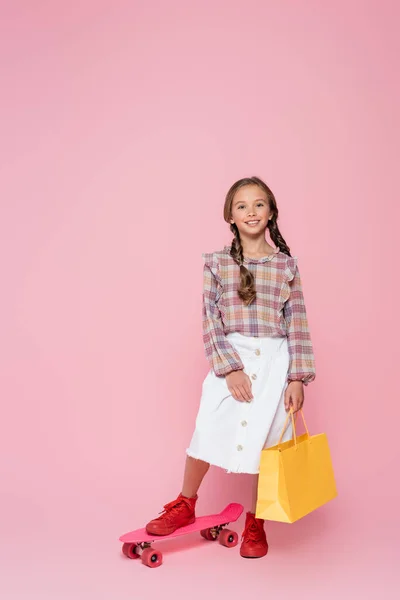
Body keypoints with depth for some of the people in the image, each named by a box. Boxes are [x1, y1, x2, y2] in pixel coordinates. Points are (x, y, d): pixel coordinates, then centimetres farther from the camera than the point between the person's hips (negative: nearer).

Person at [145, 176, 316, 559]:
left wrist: (298, 377, -4)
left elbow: (297, 324, 2)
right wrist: (231, 369, -12)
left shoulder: (286, 265, 4)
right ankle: (185, 505, 26)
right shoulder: (217, 263, 2)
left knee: (266, 442, 6)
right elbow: (211, 322, -3)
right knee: (207, 433, -2)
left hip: (274, 362, 1)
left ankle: (255, 524, 27)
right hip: (230, 359, 0)